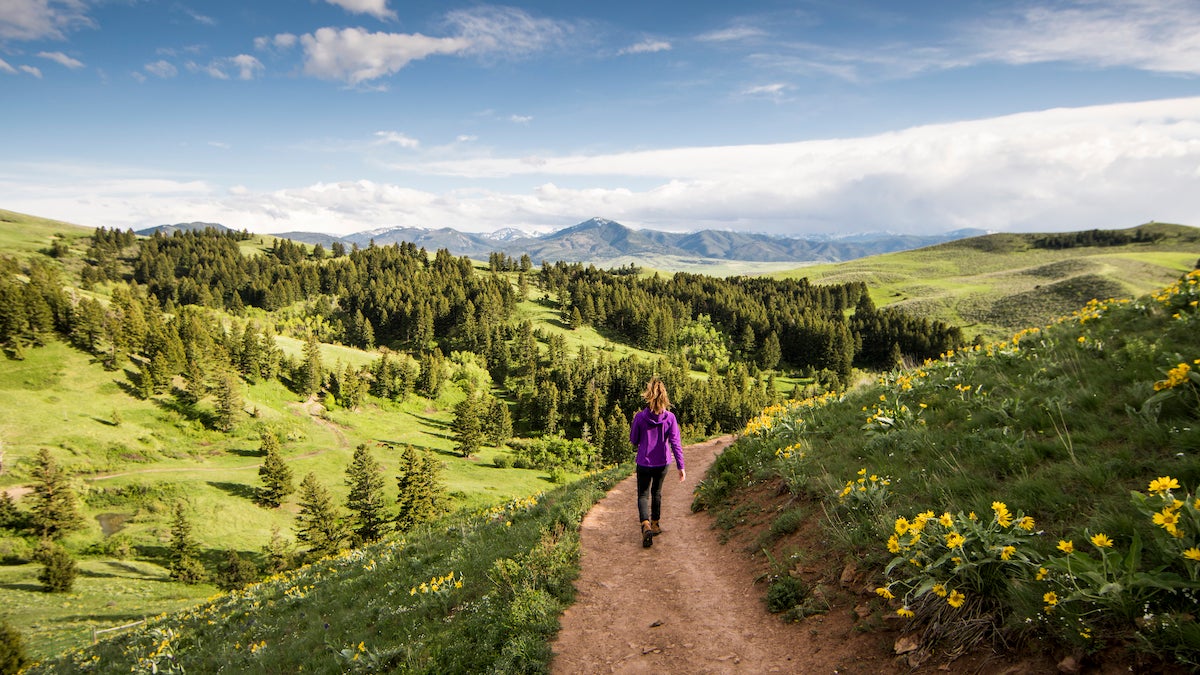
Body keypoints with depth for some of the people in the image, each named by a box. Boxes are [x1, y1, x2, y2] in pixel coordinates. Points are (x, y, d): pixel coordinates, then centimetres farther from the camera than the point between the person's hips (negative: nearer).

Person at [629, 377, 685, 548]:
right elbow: (675, 443, -12)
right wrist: (681, 466, -8)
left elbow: (634, 440, -2)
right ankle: (655, 525, 35)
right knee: (657, 492, 23)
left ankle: (646, 525, -17)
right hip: (663, 463, 2)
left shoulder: (640, 417, -14)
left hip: (644, 463, -2)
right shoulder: (670, 417, -11)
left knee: (643, 495, 7)